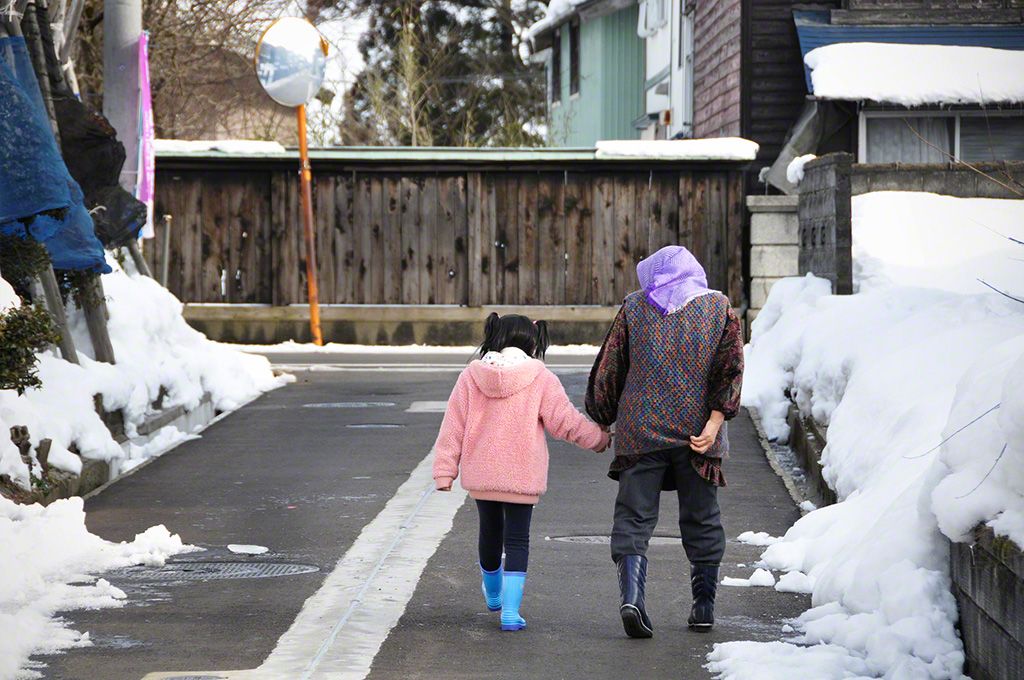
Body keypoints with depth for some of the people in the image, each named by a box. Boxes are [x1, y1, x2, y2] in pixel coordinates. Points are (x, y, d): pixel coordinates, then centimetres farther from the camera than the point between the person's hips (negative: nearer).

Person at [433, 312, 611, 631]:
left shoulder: (471, 377, -1)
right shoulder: (540, 378, -9)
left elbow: (453, 427, 1)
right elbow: (565, 421, -7)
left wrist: (445, 470, 5)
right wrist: (600, 438, 10)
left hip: (481, 475, 3)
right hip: (522, 477, -3)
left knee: (490, 533, 21)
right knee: (517, 540, 2)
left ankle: (493, 593, 44)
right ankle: (510, 610, -8)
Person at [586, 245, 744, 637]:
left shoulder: (634, 308, 7)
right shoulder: (719, 307, 8)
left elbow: (608, 371, 8)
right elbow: (731, 366, -4)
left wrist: (603, 422, 18)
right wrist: (715, 420, -11)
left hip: (640, 431, -1)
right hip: (696, 432, 1)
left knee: (633, 517, 0)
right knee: (701, 518, 12)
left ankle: (631, 595, -20)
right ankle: (704, 606, 15)